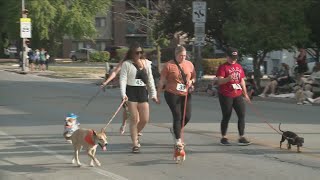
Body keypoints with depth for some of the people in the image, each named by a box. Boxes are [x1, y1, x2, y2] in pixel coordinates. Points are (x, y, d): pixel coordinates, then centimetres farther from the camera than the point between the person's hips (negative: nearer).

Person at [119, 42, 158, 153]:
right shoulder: (126, 64, -2)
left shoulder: (146, 63, 12)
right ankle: (135, 144, 3)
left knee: (145, 119, 2)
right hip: (131, 91, -4)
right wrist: (123, 94, -21)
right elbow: (123, 79, -8)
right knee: (134, 119, -4)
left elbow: (150, 79, 16)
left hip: (143, 91, 4)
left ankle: (135, 135, 30)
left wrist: (153, 94, 12)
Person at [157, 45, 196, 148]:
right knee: (177, 116, -5)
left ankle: (174, 130, 32)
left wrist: (191, 81, -3)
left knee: (187, 116, 3)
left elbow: (194, 77, 20)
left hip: (186, 95, 5)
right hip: (172, 94, -5)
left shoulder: (189, 64, 9)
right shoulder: (169, 65, -5)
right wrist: (158, 94, -2)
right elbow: (162, 81, -1)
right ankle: (178, 139, 6)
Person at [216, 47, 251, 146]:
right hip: (226, 96, -6)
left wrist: (245, 94, 19)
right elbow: (220, 81, -16)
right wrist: (228, 79, -35)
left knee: (242, 115, 0)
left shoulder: (239, 67, 15)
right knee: (226, 116, 0)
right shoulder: (223, 67, -5)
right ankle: (223, 138, 11)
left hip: (238, 95, 6)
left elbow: (242, 80, 20)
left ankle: (241, 137, 5)